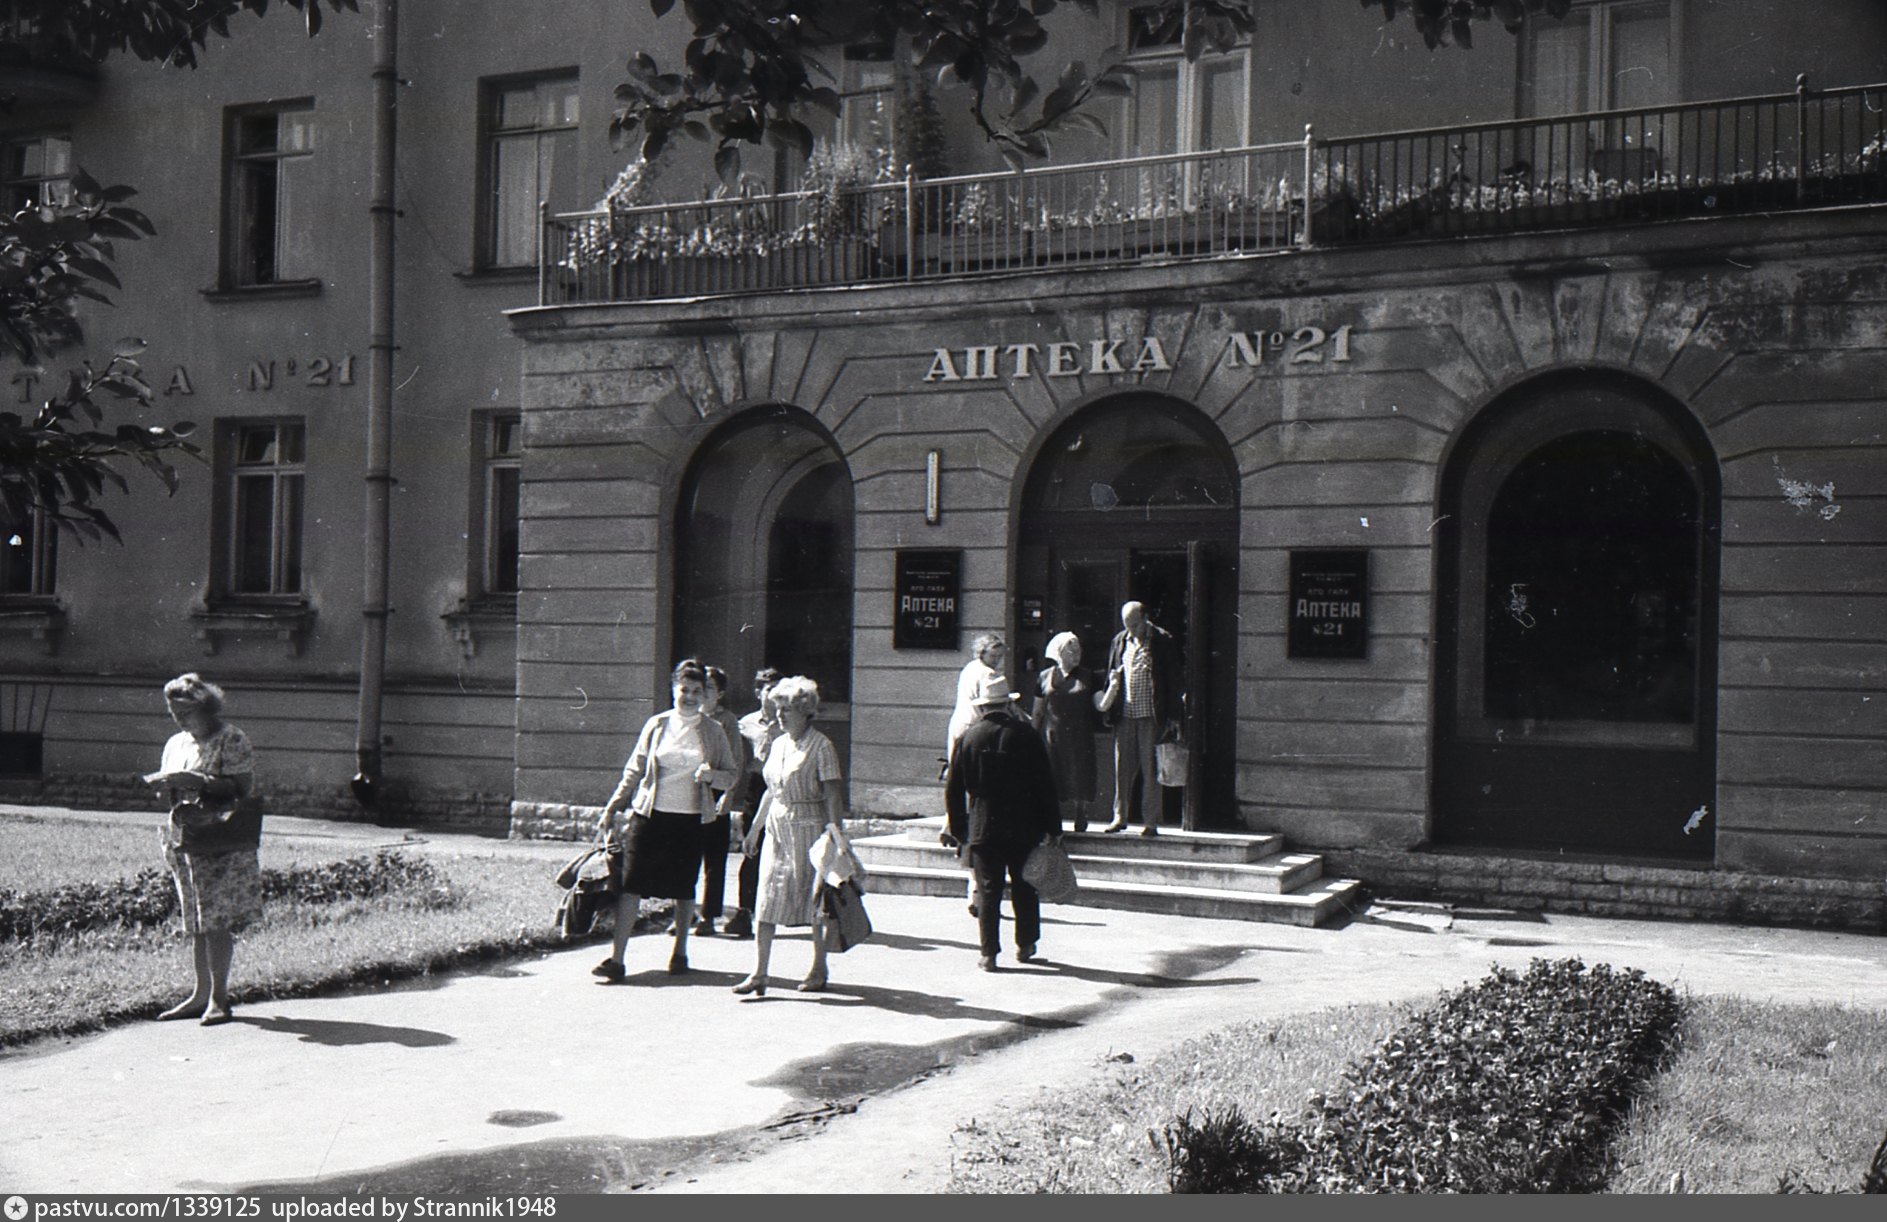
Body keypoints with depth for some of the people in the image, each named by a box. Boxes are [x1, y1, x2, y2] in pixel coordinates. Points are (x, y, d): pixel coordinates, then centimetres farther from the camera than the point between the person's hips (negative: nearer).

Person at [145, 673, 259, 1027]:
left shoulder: (231, 740, -5)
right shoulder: (175, 744, 16)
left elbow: (243, 786, -14)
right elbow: (172, 795, 21)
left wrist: (197, 780, -19)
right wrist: (164, 784, -2)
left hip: (221, 842, -7)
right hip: (184, 839, 7)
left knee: (217, 919, -8)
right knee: (195, 921, 8)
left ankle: (218, 998, -3)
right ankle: (202, 994, 14)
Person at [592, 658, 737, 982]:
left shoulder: (713, 731, 6)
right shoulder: (657, 725, 6)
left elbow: (730, 776, 8)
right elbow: (634, 772, 10)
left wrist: (711, 775, -14)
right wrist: (612, 809, 7)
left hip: (690, 818, 0)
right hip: (650, 814, 0)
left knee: (684, 889, 8)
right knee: (631, 884, -7)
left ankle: (680, 952, 25)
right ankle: (616, 958, -6)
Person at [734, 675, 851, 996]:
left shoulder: (820, 746, -8)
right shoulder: (778, 744, 12)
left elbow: (832, 793, -13)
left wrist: (836, 831, -23)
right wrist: (754, 828, 20)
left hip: (808, 828, -6)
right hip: (777, 827, 6)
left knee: (815, 900, 3)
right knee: (765, 900, -2)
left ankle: (819, 970, 16)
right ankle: (759, 973, -2)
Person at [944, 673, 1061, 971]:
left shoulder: (968, 737, -2)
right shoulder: (1026, 734, -5)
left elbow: (953, 790, 3)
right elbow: (1045, 784, -4)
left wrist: (957, 830, 12)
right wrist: (1052, 826, 2)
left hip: (982, 827, 0)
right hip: (1022, 826, 0)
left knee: (987, 891, 4)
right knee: (1024, 888, 15)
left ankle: (988, 952, 2)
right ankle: (1025, 944, 24)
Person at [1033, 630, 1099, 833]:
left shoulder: (1086, 677, 8)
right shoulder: (1046, 676, 6)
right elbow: (1038, 712, 10)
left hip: (1079, 738, 0)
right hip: (1052, 738, 0)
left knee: (1079, 779, -3)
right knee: (1052, 779, 0)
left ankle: (1080, 818, 5)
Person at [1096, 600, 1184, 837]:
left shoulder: (1163, 642, -4)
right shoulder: (1120, 641, 10)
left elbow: (1175, 680, -3)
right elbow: (1112, 674, 18)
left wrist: (1172, 715, -6)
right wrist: (1108, 702, 2)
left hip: (1151, 716, -4)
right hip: (1124, 715, 4)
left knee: (1150, 771, 0)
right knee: (1122, 768, 7)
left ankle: (1151, 822, 5)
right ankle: (1120, 817, 15)